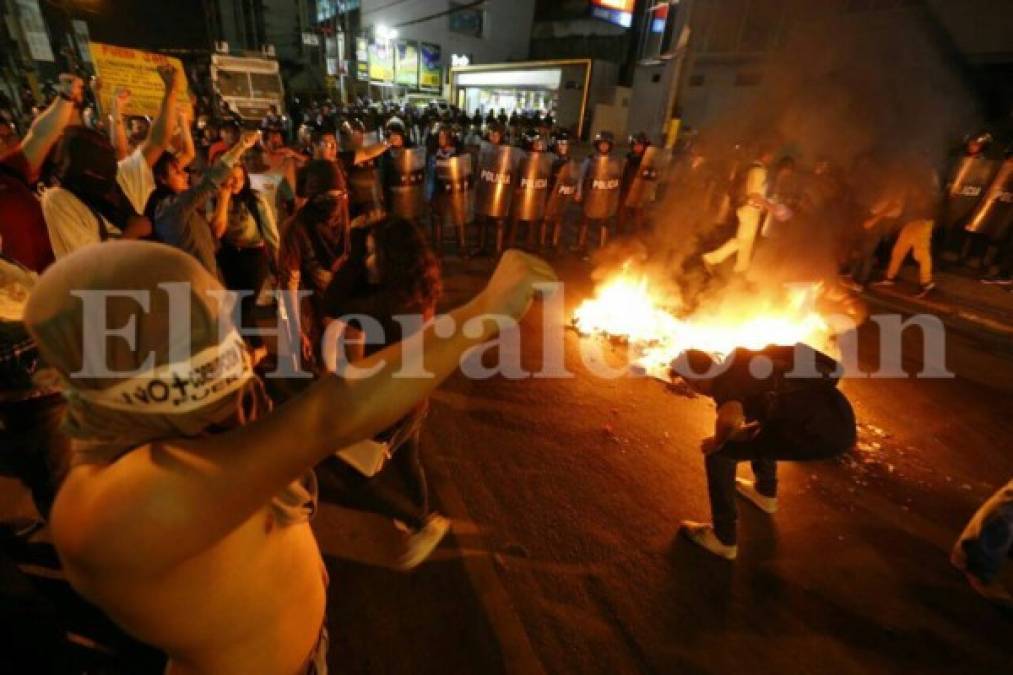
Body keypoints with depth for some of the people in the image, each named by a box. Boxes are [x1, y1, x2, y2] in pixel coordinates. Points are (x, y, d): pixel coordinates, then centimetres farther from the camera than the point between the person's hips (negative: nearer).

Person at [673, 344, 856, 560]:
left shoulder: (723, 382, -9)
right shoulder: (741, 360, 17)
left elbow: (730, 418, -31)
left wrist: (717, 442, -9)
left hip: (821, 435, -9)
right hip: (841, 420, 9)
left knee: (719, 454, 1)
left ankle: (724, 539, 11)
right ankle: (765, 493, 47)